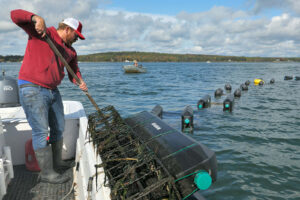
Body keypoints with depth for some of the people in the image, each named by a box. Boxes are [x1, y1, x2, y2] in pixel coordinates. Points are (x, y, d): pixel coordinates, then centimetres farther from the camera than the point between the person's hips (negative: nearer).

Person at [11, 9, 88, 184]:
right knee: (41, 131, -6)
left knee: (59, 128, 14)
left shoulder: (71, 51, 12)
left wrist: (80, 81, -3)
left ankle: (57, 162, 32)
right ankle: (47, 173, 4)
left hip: (53, 91, 8)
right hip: (32, 90, -8)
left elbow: (74, 71, 17)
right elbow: (15, 15, -9)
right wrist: (36, 18, -25)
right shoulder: (40, 32, -3)